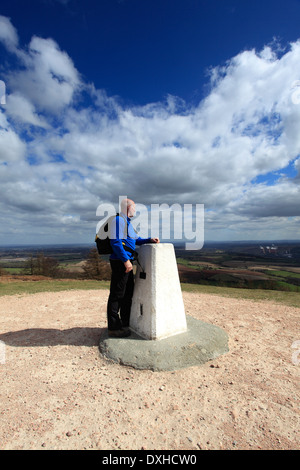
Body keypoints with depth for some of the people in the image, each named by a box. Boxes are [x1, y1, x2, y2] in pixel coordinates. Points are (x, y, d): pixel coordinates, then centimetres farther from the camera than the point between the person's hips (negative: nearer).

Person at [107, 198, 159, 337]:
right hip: (120, 262, -11)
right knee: (116, 294, -2)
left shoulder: (127, 222, 22)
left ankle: (125, 323, 32)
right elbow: (115, 242, -20)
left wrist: (150, 240, 8)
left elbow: (136, 239, 24)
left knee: (128, 292, 17)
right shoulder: (119, 220, -11)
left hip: (127, 262, 11)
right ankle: (113, 328, 10)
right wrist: (126, 260, -23)